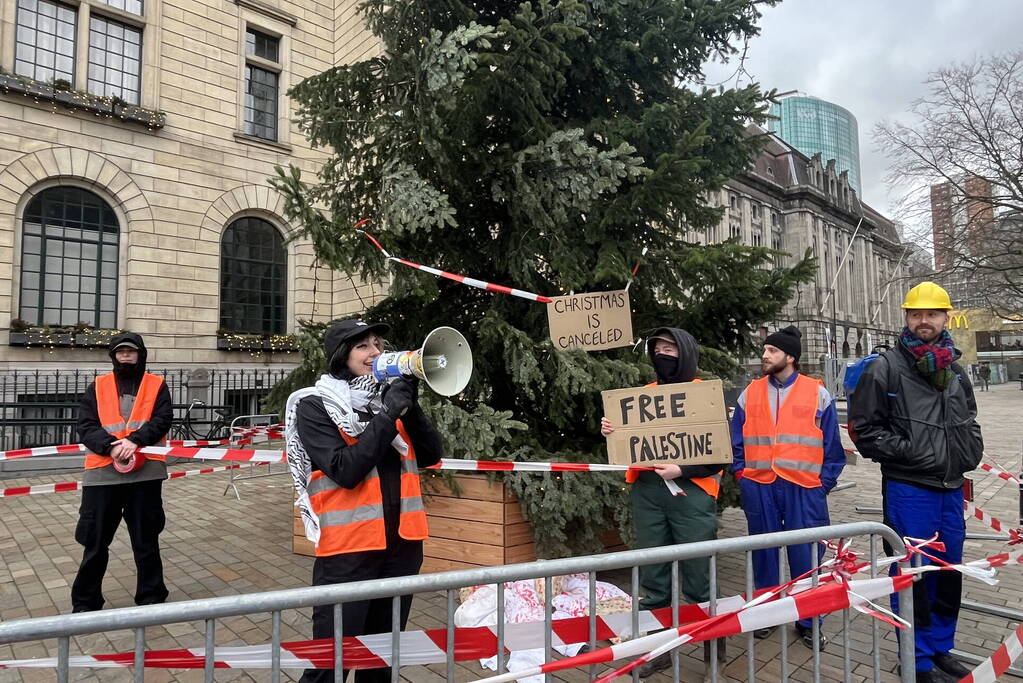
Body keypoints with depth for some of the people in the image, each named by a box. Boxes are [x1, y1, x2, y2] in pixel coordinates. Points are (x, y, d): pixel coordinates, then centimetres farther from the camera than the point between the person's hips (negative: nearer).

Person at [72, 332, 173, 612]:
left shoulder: (157, 385, 6)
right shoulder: (98, 386, 8)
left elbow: (162, 420, -6)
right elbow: (85, 426, -1)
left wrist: (135, 440, -21)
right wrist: (110, 446, -18)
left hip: (145, 472, -1)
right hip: (103, 472, 1)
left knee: (146, 541, 10)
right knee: (96, 542, 10)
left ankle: (151, 599, 23)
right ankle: (85, 601, 27)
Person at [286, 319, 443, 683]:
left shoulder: (388, 395, 9)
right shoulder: (314, 405, -6)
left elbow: (430, 455, 4)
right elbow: (345, 471, -17)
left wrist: (410, 406, -8)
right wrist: (388, 414, -18)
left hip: (402, 542, 5)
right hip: (348, 547, -5)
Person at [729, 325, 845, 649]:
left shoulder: (817, 393, 2)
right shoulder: (750, 394, 8)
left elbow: (832, 445, 4)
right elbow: (737, 441, 12)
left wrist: (824, 483, -2)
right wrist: (741, 475, 3)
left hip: (804, 488, -2)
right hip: (759, 487, 2)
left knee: (806, 556, 4)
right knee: (763, 553, 11)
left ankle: (808, 622, 21)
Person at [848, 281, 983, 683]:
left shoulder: (955, 370, 12)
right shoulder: (886, 368, -9)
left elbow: (969, 423, 24)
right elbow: (863, 427, -9)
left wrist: (970, 453, 8)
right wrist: (906, 450, -16)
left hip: (951, 488, 7)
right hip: (908, 489, -7)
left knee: (948, 573, 17)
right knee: (914, 575, 2)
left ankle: (941, 649, 33)